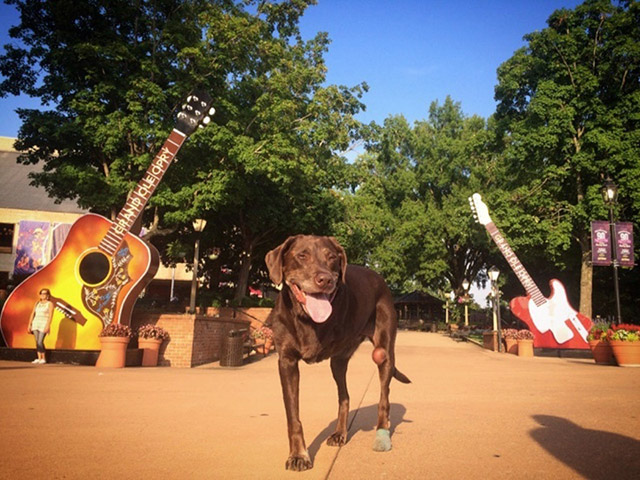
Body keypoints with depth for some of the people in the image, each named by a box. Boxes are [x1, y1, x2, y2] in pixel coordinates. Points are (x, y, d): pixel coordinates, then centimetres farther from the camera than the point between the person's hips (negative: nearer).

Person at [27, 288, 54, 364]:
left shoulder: (50, 304, -1)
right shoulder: (37, 303, 15)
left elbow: (50, 315, -10)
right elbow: (33, 314, 13)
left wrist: (48, 325, -20)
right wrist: (29, 324, 7)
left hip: (44, 324, -6)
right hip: (36, 323, 6)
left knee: (40, 342, -13)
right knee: (37, 342, 4)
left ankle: (43, 359, -3)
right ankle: (39, 358, 9)